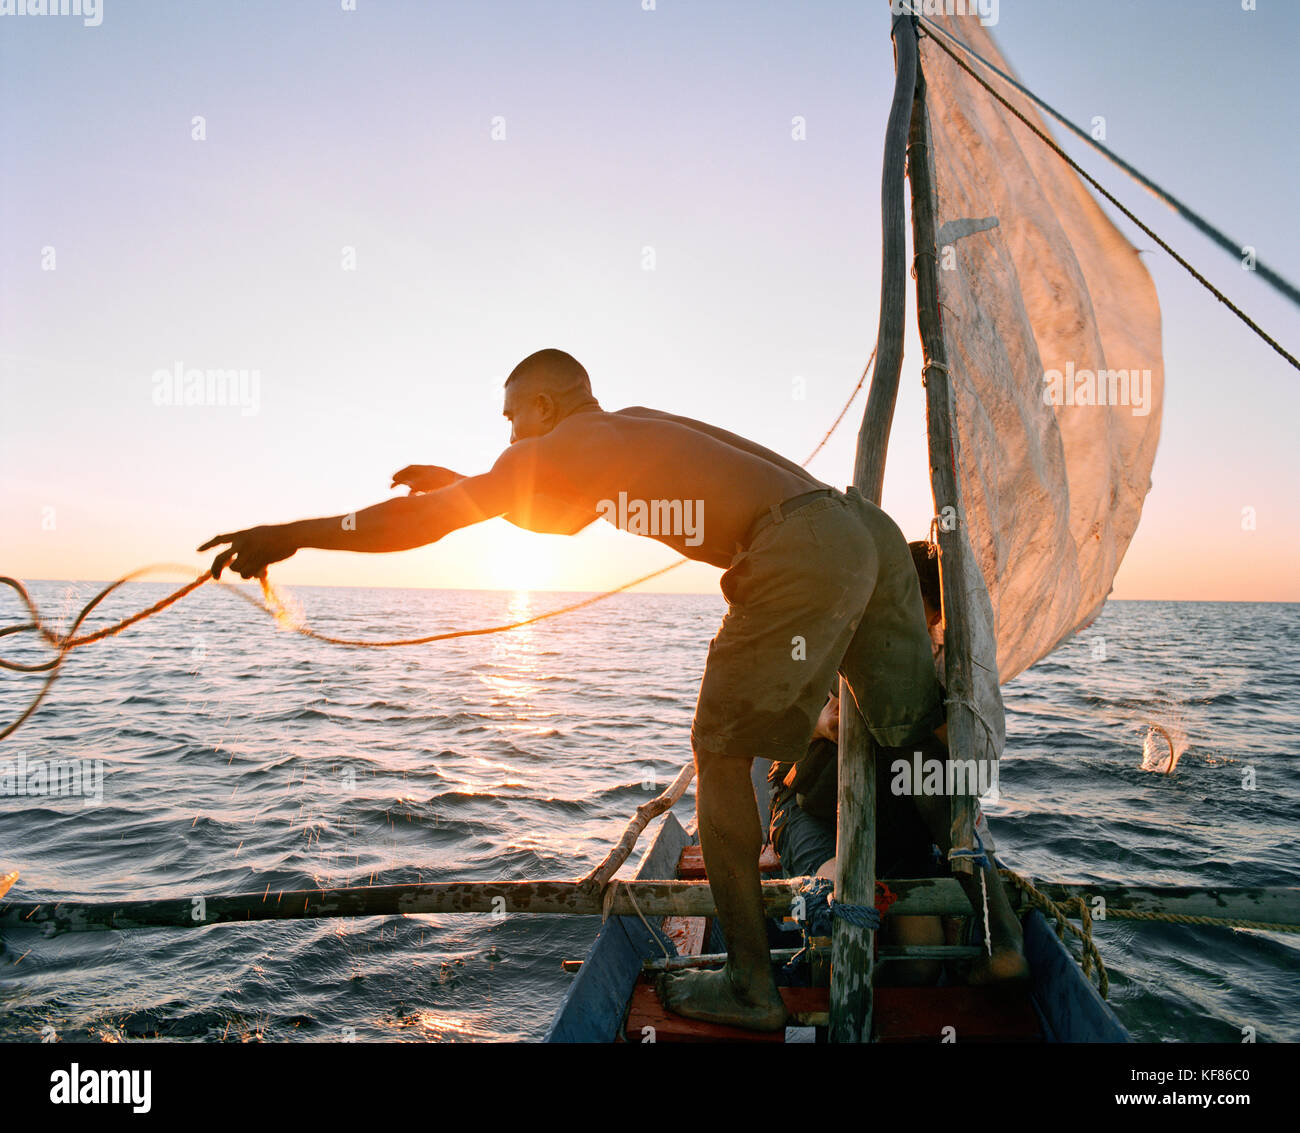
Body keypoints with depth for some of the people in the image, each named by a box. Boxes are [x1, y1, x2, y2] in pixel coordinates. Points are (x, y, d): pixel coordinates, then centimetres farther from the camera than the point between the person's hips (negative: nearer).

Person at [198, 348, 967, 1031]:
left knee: (722, 752, 1)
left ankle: (751, 986, 7)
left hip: (799, 555, -9)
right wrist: (458, 483, 45)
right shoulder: (636, 429, 30)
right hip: (869, 526, 9)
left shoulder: (567, 444, 5)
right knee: (919, 731, 17)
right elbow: (560, 517, 45)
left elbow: (431, 518, 4)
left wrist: (292, 536, 12)